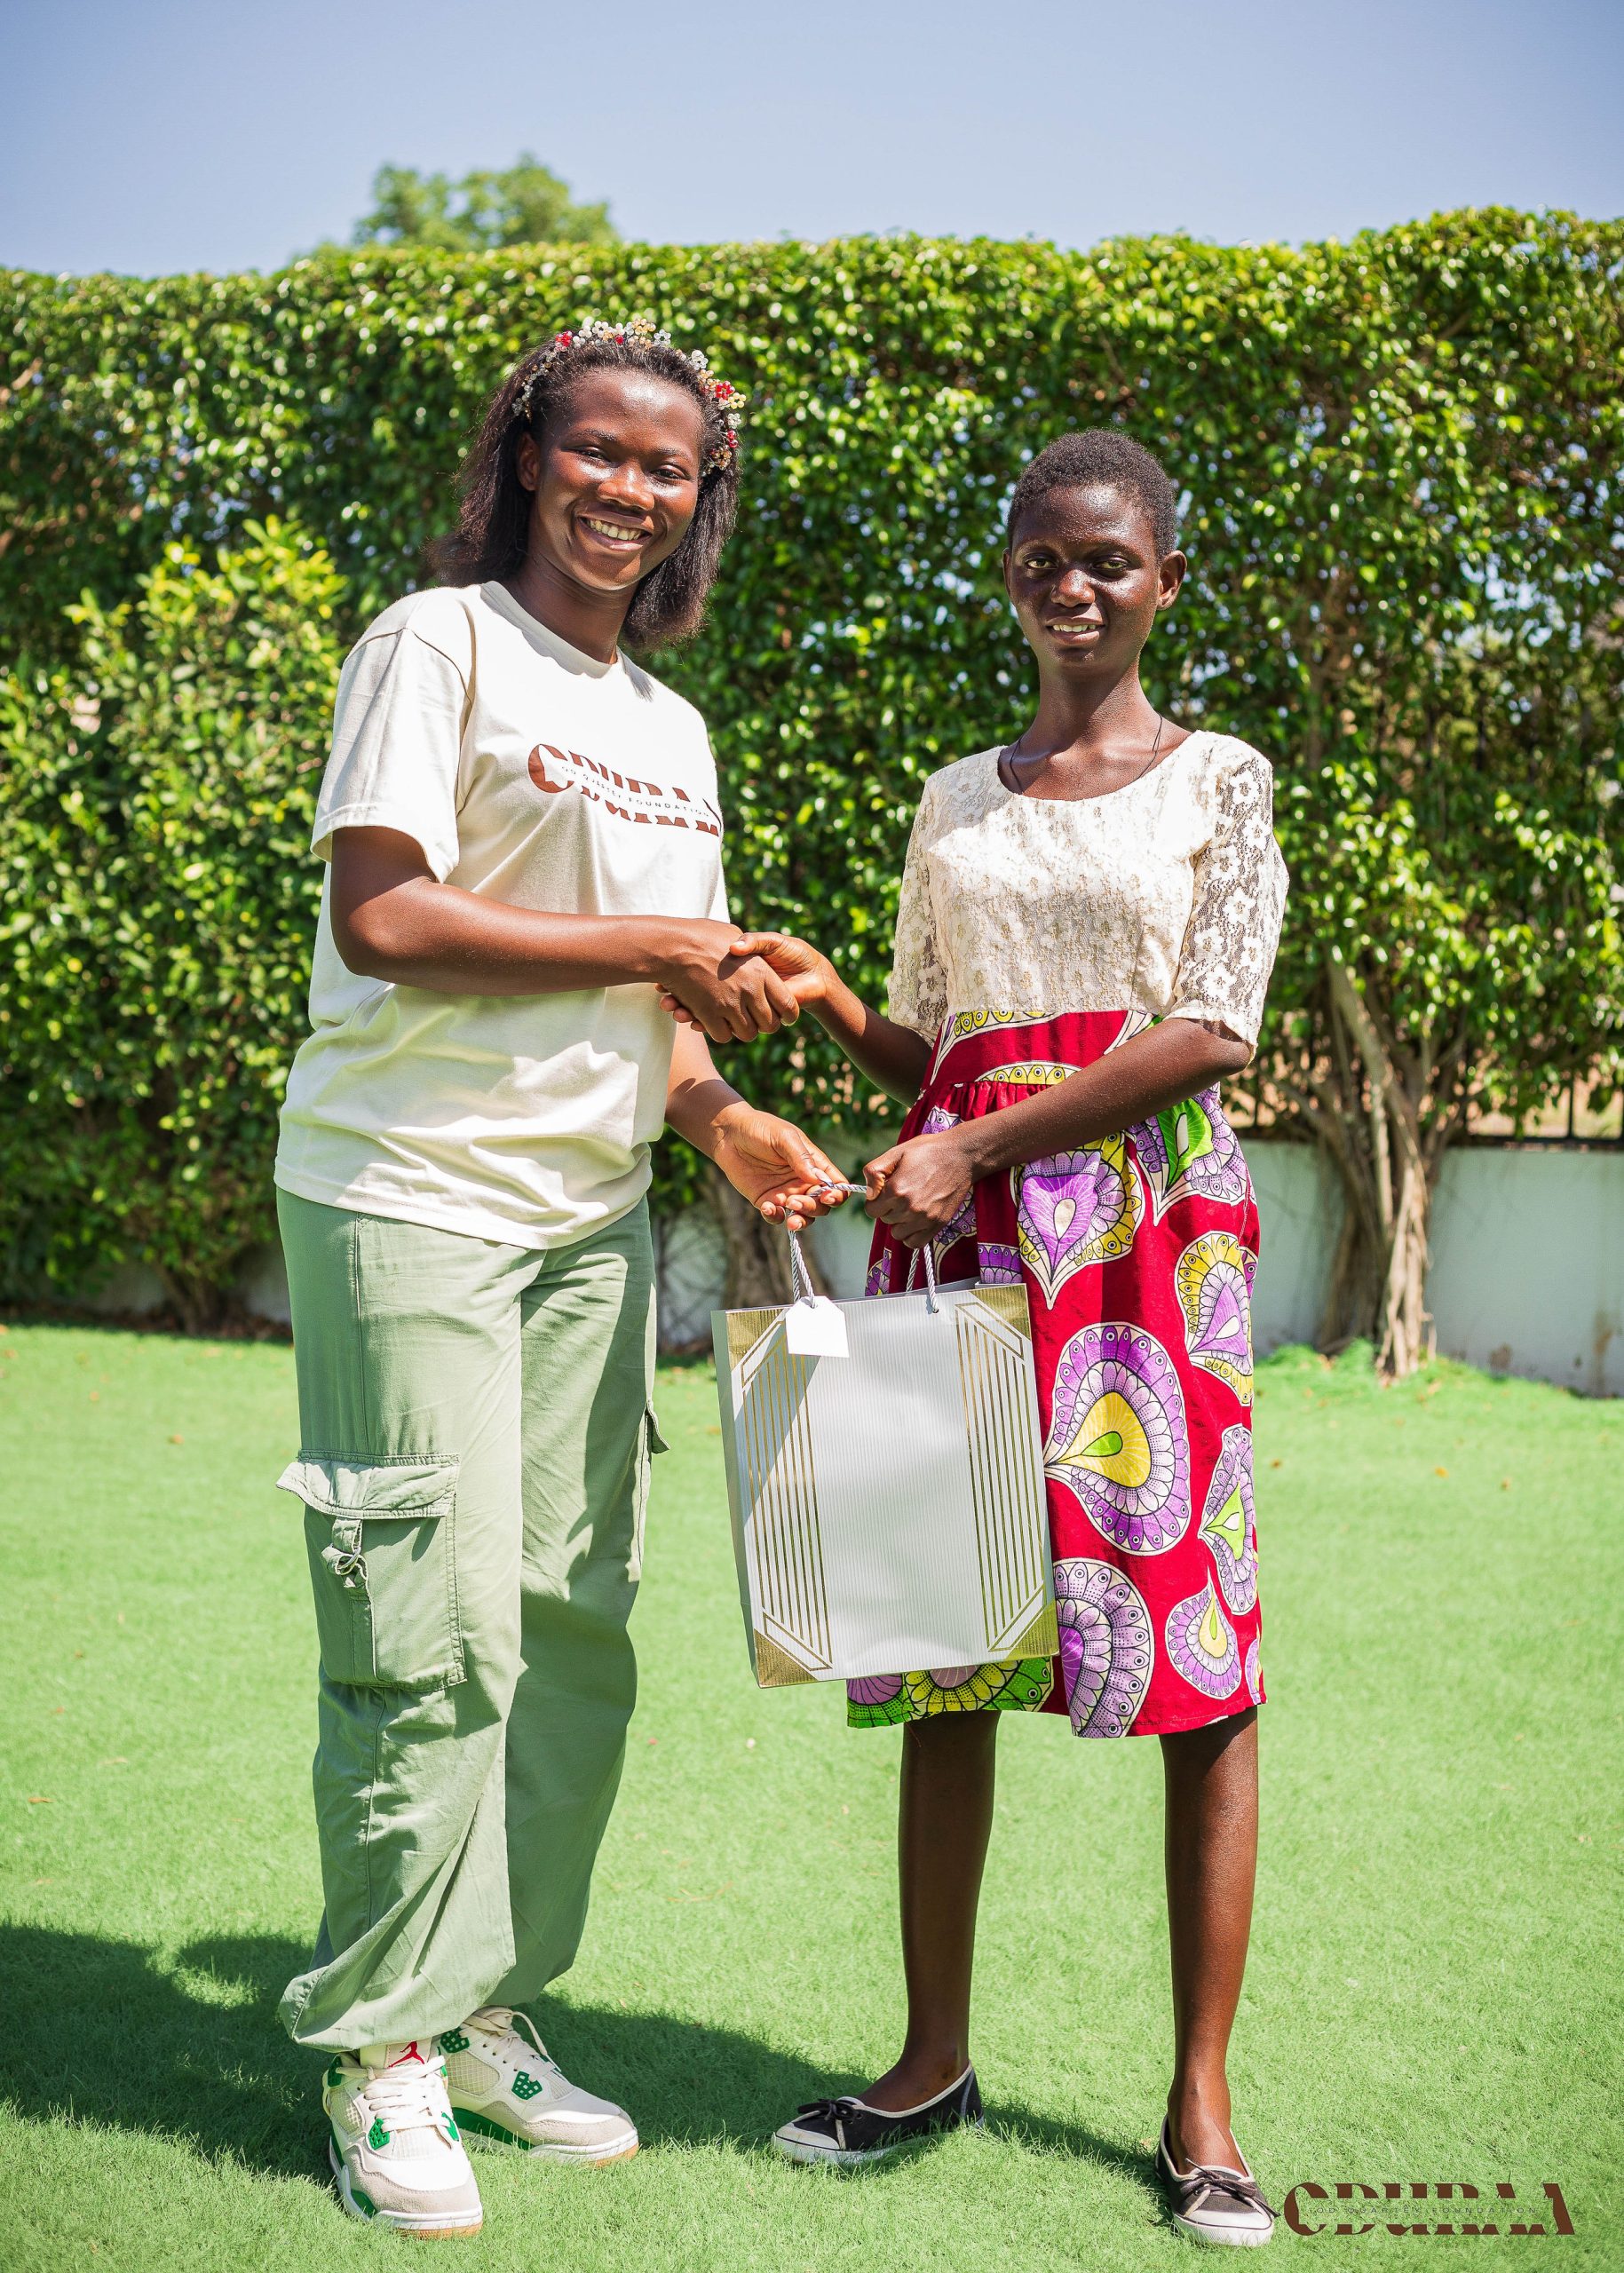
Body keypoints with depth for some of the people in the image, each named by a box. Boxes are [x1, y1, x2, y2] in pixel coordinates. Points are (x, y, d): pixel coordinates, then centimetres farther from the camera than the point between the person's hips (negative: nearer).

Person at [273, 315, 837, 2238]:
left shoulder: (670, 730, 19)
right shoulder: (438, 643, -3)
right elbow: (381, 920, -15)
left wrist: (719, 1116, 2)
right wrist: (660, 950, -10)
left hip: (587, 1213, 7)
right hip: (407, 1197, -7)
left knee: (574, 1629, 7)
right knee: (437, 1632, -6)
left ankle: (489, 2015, 22)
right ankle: (379, 2050, 9)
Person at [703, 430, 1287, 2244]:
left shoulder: (1217, 779, 6)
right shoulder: (955, 801, 17)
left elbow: (1212, 1034, -5)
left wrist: (984, 1142, -13)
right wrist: (828, 1000, -2)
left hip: (1150, 1224, -3)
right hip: (959, 1228, 4)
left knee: (1200, 1668, -5)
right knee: (944, 1643, 4)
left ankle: (1200, 2098, 4)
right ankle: (935, 2054, 16)